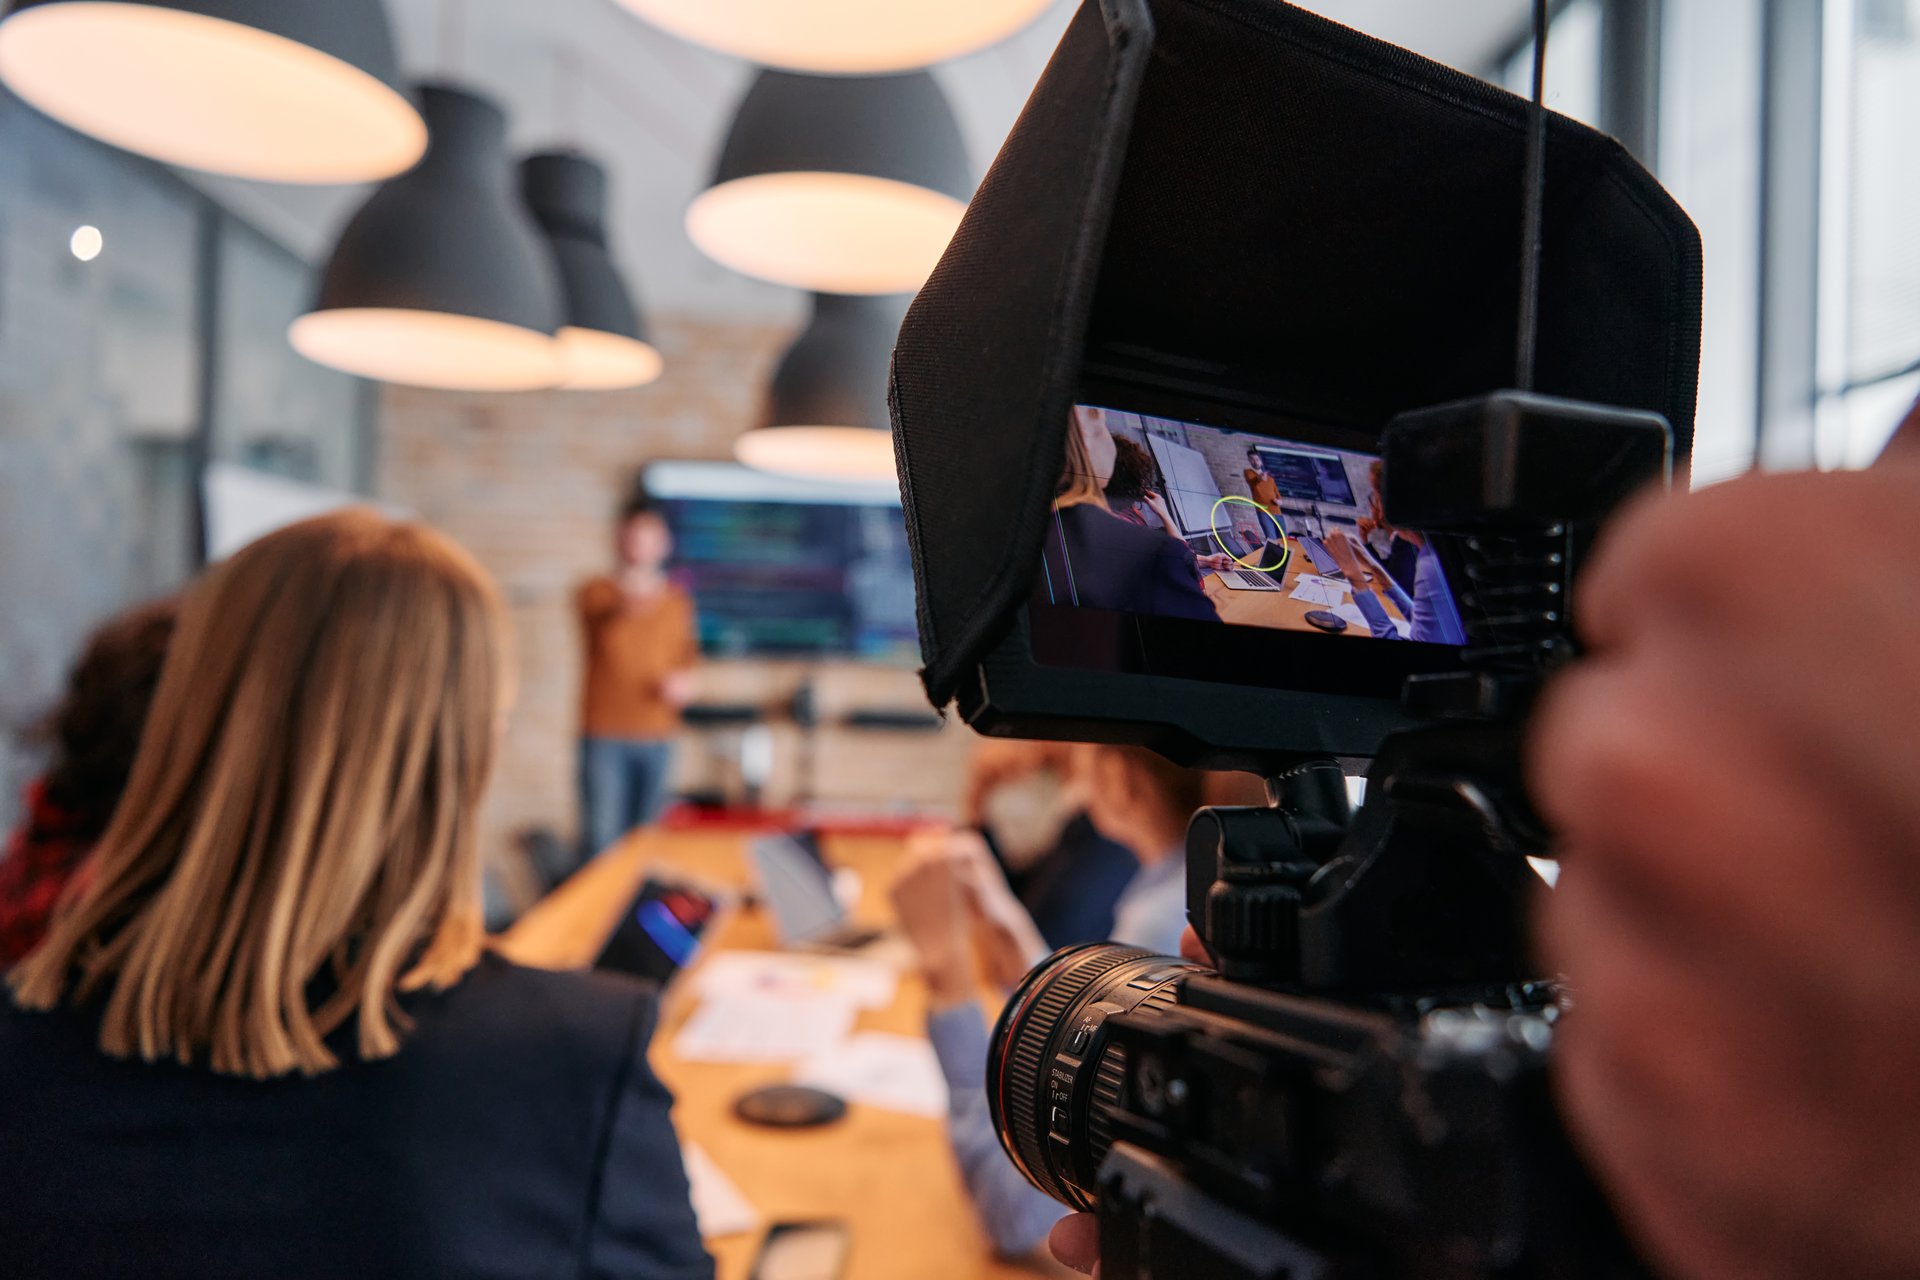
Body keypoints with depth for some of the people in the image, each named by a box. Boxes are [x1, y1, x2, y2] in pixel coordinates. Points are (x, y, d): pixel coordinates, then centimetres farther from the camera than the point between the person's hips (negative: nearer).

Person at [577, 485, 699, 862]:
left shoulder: (678, 601, 10)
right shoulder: (597, 593, -1)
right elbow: (594, 612, -25)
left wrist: (684, 685, -2)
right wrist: (625, 606, -48)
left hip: (657, 739, 3)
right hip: (604, 736, -3)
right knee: (601, 838, -8)